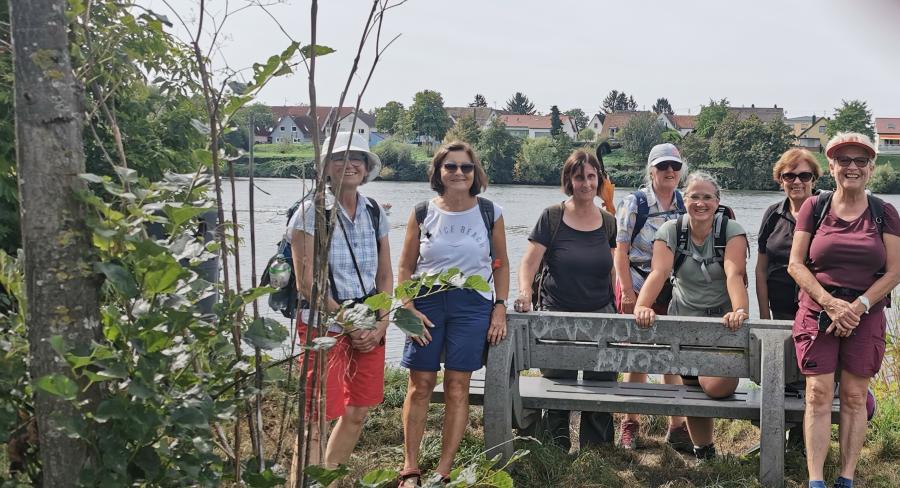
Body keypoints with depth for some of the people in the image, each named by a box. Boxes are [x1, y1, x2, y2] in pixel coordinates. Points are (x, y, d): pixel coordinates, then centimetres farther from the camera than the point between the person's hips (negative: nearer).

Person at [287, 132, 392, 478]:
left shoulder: (375, 213, 9)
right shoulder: (311, 213, -7)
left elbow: (385, 275, 11)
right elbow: (306, 283, -12)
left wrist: (381, 324, -3)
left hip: (370, 329, 6)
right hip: (325, 326, -6)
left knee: (358, 413, 12)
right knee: (319, 419, -5)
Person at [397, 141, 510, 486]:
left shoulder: (490, 213, 2)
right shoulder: (422, 213, 2)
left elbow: (500, 264, 9)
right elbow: (405, 267, 6)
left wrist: (500, 308, 1)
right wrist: (409, 309, -5)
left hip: (472, 305, 0)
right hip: (427, 304, 1)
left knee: (457, 388, 1)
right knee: (420, 386, 2)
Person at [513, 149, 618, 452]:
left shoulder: (608, 222, 6)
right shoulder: (552, 217, -4)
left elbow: (610, 270, 12)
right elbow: (529, 261, -9)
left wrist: (619, 308, 6)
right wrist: (525, 292, -27)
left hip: (601, 314, 3)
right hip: (558, 315, -3)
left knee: (602, 387, 4)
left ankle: (595, 450, 19)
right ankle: (556, 448, 20)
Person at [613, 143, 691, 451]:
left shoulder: (685, 205, 6)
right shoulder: (634, 203, -4)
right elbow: (621, 251, -6)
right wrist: (628, 293, -10)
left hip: (673, 291, 3)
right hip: (637, 289, -3)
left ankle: (677, 427, 14)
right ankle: (630, 425, 15)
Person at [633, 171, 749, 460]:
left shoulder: (731, 231, -9)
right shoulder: (671, 231, -4)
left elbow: (734, 274, -25)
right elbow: (658, 272, -20)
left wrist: (739, 310, -44)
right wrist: (641, 306, -39)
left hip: (722, 322, -2)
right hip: (684, 320, 2)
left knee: (718, 387, -21)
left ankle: (705, 376, 16)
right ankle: (703, 453, 28)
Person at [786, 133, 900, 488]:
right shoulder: (814, 207, 3)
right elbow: (795, 264, -1)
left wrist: (857, 307, -13)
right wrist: (830, 302, -13)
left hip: (865, 316, 1)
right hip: (818, 312, -1)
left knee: (854, 396, 3)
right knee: (818, 395, -5)